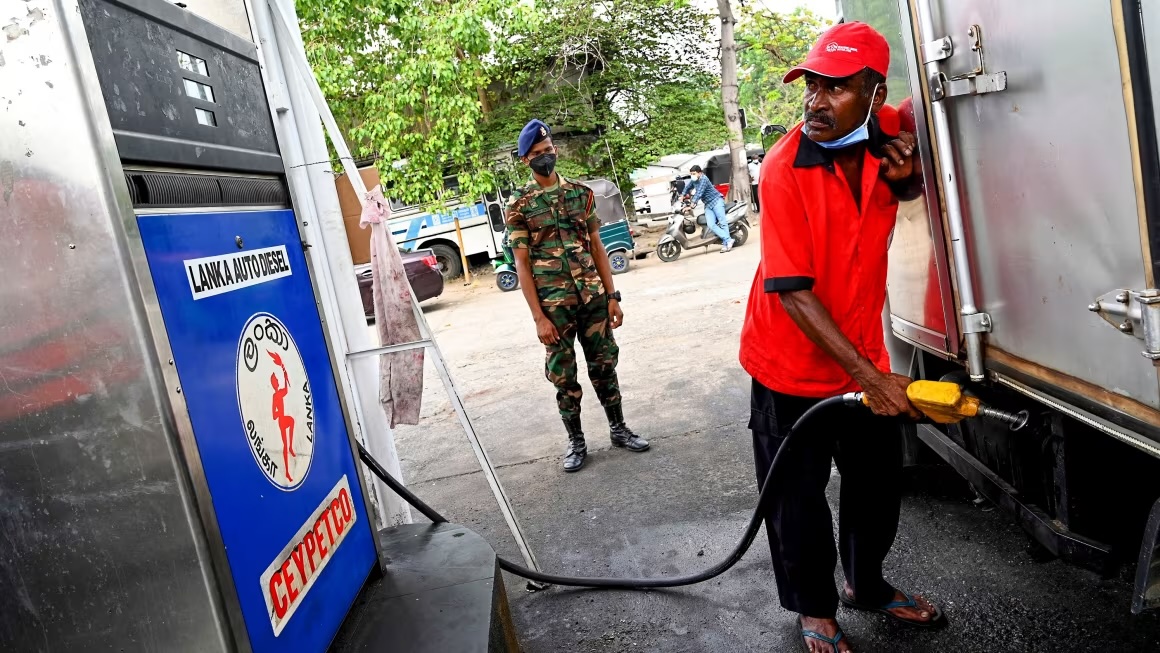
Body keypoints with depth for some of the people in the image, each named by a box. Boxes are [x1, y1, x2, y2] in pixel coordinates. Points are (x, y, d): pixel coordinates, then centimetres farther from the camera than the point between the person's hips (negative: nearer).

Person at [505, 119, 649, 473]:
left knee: (604, 365, 12)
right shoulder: (519, 205, -3)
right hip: (554, 305, -2)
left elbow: (597, 247, 8)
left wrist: (612, 296, 2)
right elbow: (522, 264, -5)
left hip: (593, 298, 3)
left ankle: (618, 429, 28)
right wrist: (539, 317, -11)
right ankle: (576, 442, 21)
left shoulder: (581, 193, 6)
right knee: (563, 375, 7)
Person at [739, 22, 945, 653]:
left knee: (879, 484, 21)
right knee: (799, 501, 9)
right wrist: (869, 377, -26)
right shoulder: (785, 170, -23)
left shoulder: (885, 134, -6)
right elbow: (792, 292, -25)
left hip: (866, 357, 6)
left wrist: (902, 176, -7)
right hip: (793, 368, -5)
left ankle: (866, 583, 47)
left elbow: (907, 197, 19)